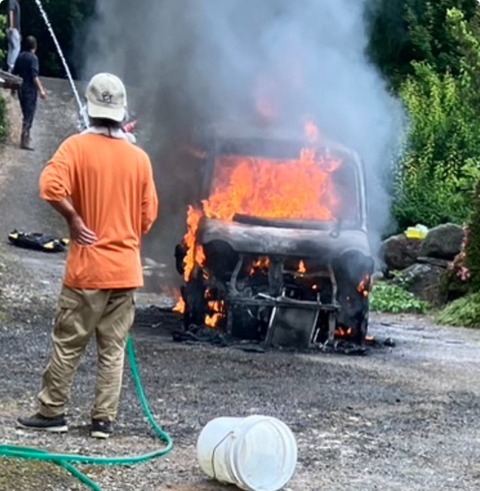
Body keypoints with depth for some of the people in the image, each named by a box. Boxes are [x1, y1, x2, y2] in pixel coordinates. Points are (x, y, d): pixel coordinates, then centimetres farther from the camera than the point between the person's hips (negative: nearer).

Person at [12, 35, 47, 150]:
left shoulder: (20, 57, 9)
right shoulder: (33, 58, -13)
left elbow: (14, 73, 15)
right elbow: (34, 76, -21)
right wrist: (41, 90, -23)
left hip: (21, 89, 8)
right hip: (30, 90, -8)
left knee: (26, 114, 21)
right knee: (29, 116, -5)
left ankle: (26, 136, 32)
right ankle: (24, 141, -8)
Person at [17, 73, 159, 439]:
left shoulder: (77, 146, -7)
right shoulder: (139, 157, 2)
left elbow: (52, 187, -23)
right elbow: (148, 216, 6)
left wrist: (75, 218, -8)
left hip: (87, 268, -3)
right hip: (126, 269, 3)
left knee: (68, 346, 8)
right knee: (113, 350, 8)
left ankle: (52, 412, 15)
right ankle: (104, 420, 11)